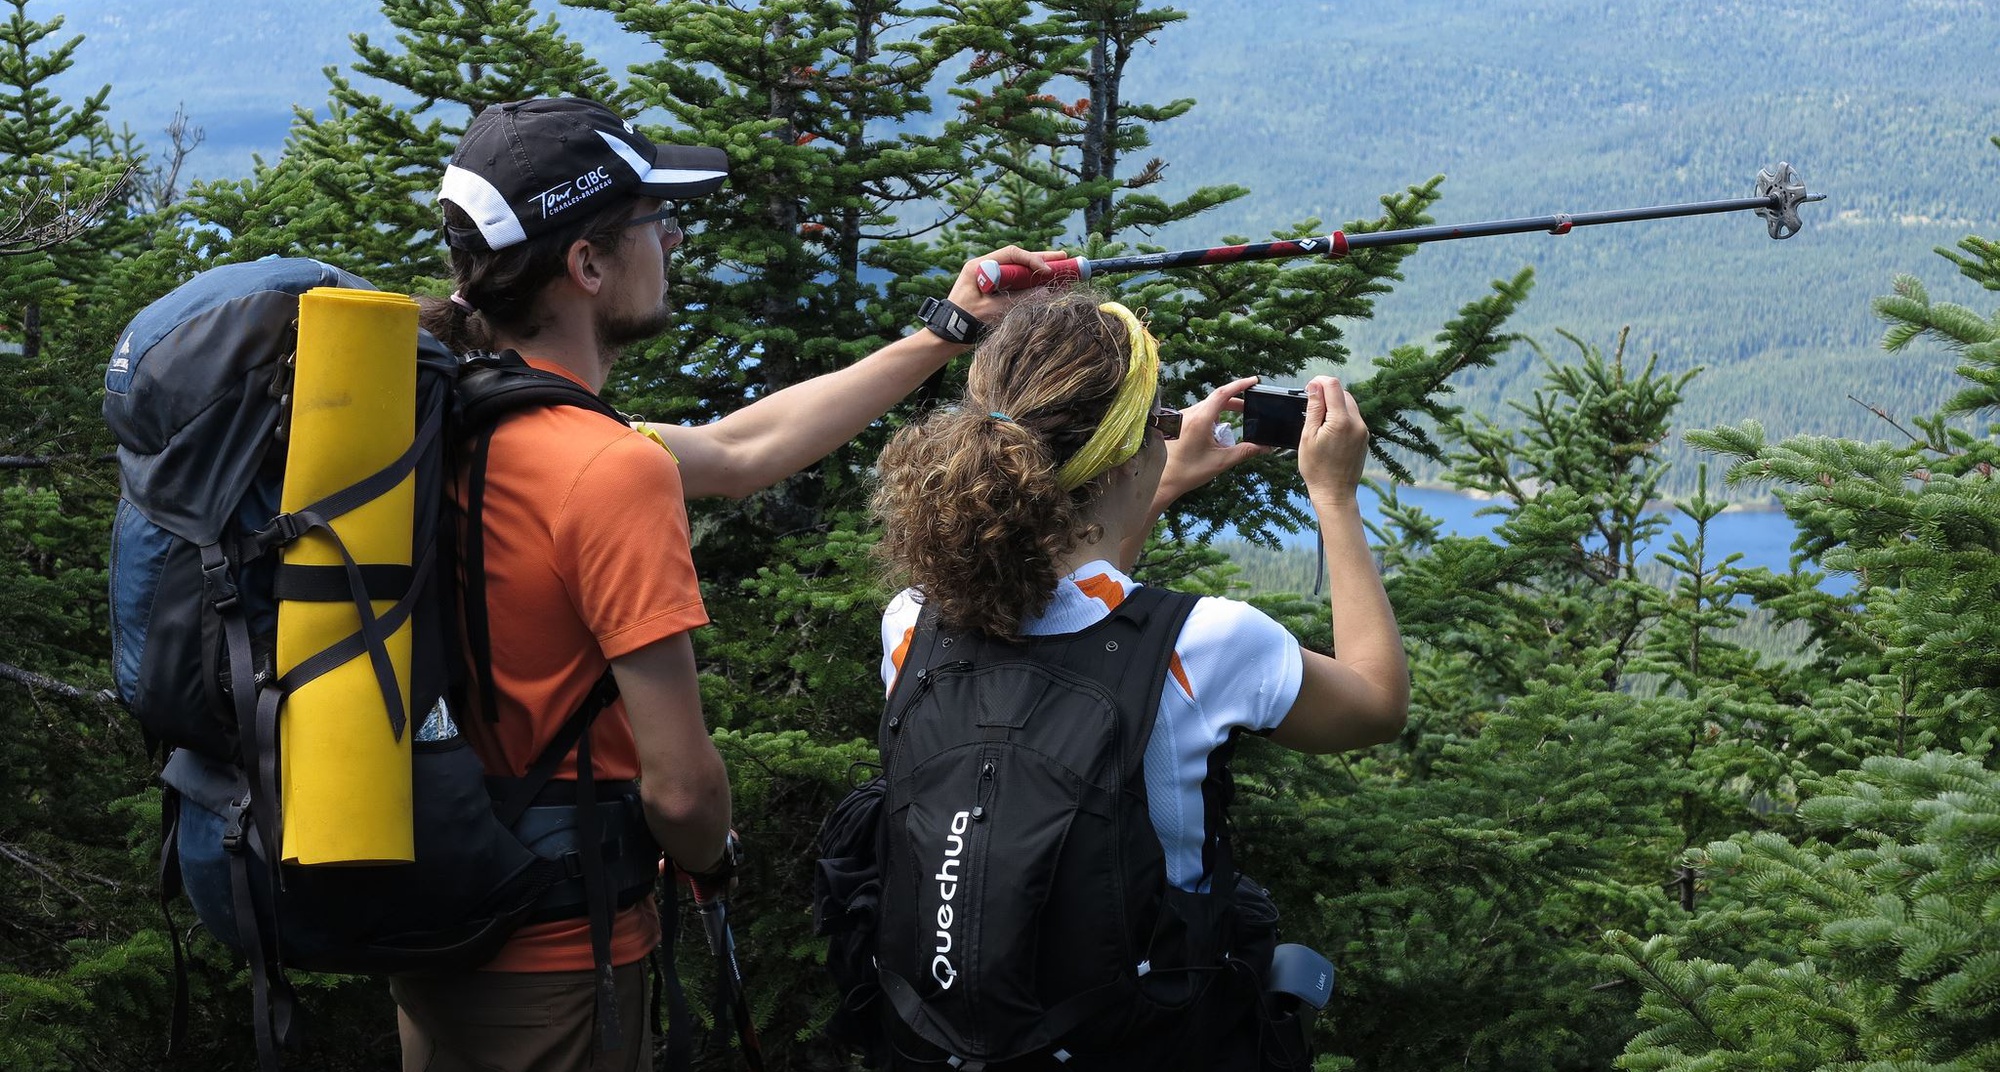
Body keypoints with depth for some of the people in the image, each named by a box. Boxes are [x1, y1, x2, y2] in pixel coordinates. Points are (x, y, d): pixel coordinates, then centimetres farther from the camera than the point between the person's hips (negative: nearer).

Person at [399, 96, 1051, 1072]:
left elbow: (738, 452, 11)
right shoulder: (613, 469, -24)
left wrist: (947, 331, 16)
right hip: (555, 971, -8)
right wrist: (713, 860, 1)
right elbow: (681, 789, -24)